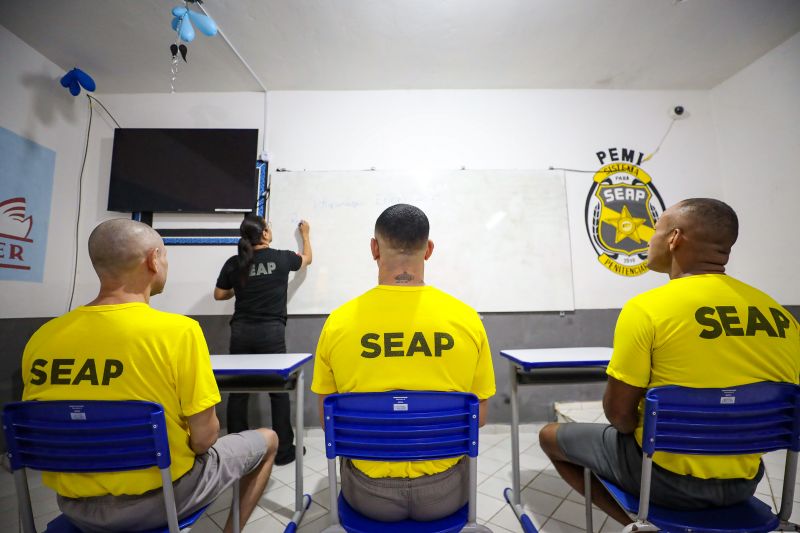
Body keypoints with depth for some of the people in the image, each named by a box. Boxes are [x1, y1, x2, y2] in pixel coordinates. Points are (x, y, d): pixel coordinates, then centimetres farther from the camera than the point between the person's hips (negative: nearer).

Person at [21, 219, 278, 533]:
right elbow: (204, 438, -20)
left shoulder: (42, 338, -9)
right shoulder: (179, 330, -26)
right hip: (158, 497, -5)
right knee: (267, 440, 17)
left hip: (75, 505, 6)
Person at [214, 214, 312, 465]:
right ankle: (284, 451, 15)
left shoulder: (234, 263, 3)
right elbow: (307, 258, 17)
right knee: (279, 390, 5)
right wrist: (305, 234, 33)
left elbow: (219, 295, 11)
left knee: (238, 389, 13)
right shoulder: (281, 258, -3)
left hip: (241, 331, 3)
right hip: (271, 331, -3)